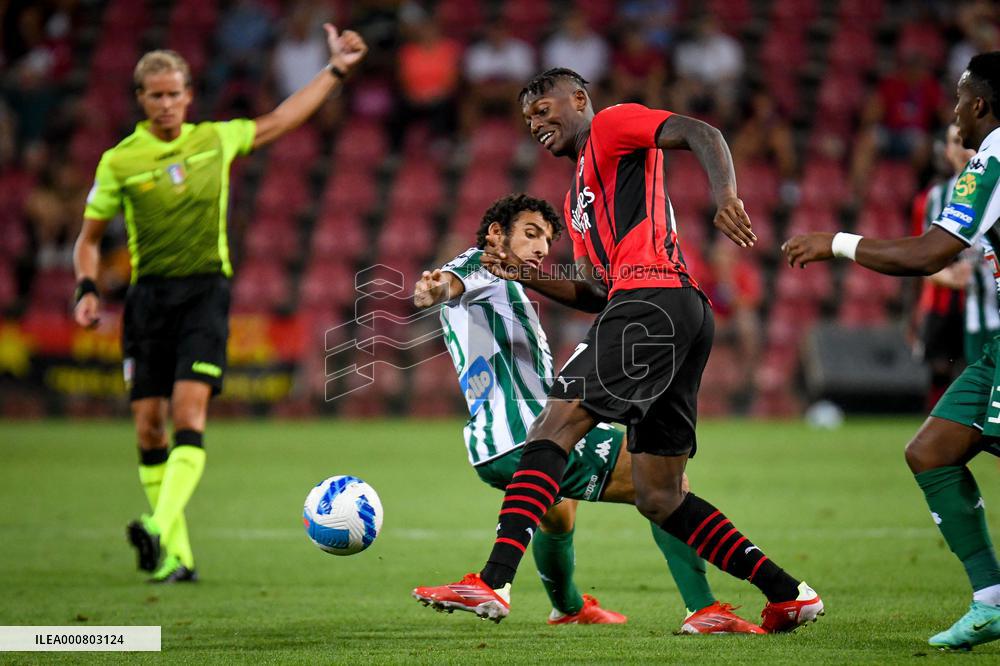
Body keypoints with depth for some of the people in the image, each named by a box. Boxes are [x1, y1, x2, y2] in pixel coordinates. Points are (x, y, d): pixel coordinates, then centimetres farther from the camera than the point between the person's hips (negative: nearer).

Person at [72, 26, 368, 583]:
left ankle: (161, 530, -32)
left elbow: (280, 121, 22)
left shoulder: (216, 139, 8)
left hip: (206, 290, 0)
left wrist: (336, 69, 22)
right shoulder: (119, 162, 2)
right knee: (150, 427, -2)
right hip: (149, 296, 0)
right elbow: (90, 238, 12)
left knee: (189, 413, -19)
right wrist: (88, 289, -4)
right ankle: (176, 557, 9)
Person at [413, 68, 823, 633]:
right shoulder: (579, 198, 33)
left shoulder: (612, 125, 8)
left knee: (552, 431, -15)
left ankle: (494, 582, -25)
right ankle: (788, 595, 8)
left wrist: (725, 194, -27)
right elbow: (598, 293, 28)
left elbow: (702, 135, -8)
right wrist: (526, 274, 16)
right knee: (659, 497, 9)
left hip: (652, 303, -10)